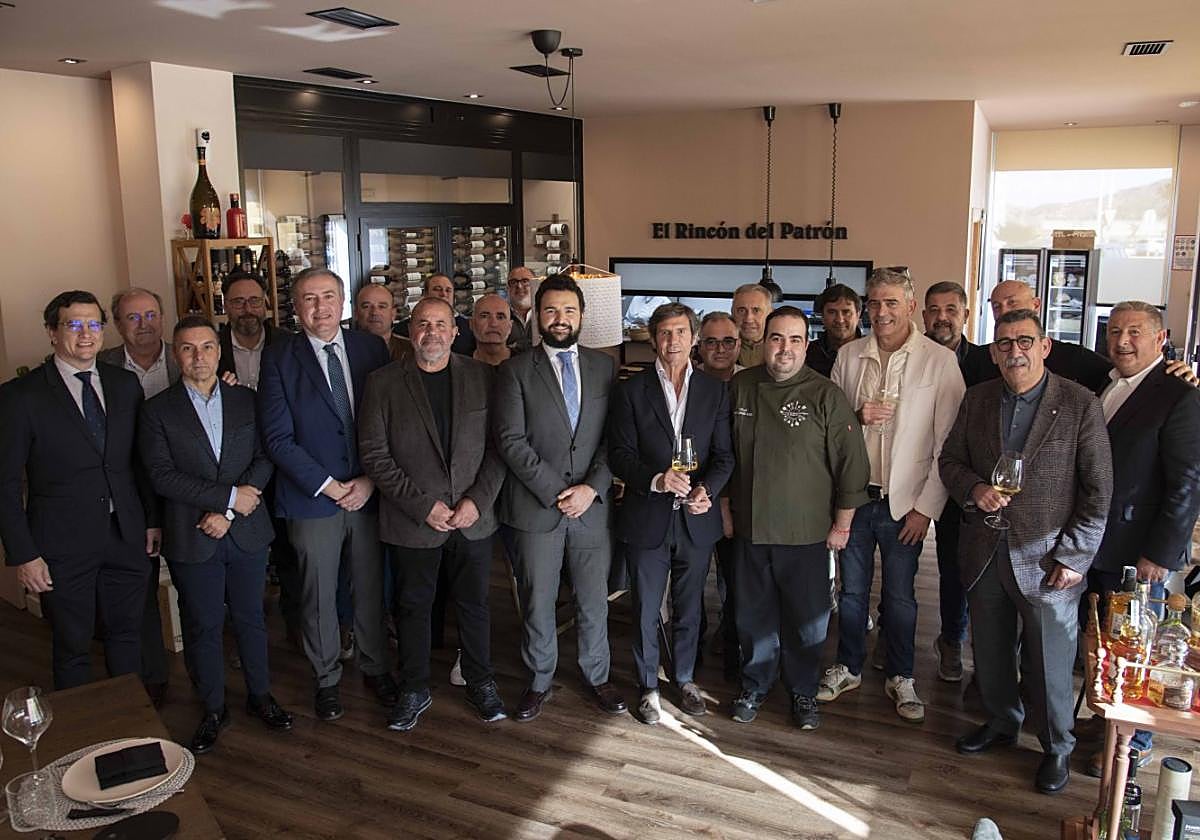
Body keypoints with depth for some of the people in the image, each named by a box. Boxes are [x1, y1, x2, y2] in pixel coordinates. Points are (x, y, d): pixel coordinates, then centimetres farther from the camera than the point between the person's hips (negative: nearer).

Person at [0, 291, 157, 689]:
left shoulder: (125, 384, 4)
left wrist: (153, 519, 8)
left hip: (126, 537, 4)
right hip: (64, 545, -4)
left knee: (127, 636, 17)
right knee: (72, 649, 11)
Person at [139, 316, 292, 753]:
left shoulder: (246, 400, 4)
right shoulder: (157, 410, -3)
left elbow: (264, 459, -2)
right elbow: (162, 476, -12)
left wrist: (226, 512, -13)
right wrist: (230, 496, -18)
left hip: (247, 533, 2)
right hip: (191, 538, -2)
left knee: (250, 618, 15)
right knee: (203, 627, 10)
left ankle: (259, 695, 33)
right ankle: (213, 710, 27)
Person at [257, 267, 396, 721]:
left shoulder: (372, 348, 2)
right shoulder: (279, 357, -5)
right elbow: (278, 438, -9)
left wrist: (370, 479, -8)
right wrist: (327, 485, -13)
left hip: (368, 493, 2)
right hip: (312, 498, -2)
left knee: (370, 589, 14)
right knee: (318, 597, 12)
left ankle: (375, 668, 33)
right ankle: (327, 679, 31)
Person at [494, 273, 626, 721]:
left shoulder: (603, 366, 6)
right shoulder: (516, 370, -1)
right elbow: (511, 440, -8)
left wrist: (592, 488, -10)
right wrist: (555, 491, -13)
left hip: (593, 504, 2)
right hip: (536, 508, -1)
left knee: (594, 600, 11)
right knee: (537, 602, 9)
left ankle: (597, 677, 31)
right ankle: (539, 681, 28)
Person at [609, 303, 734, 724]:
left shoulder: (715, 391, 3)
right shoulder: (631, 390, -3)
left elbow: (724, 456, 1)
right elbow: (619, 455, -7)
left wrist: (706, 489, -18)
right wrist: (656, 479, -24)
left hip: (696, 519, 2)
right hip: (646, 519, -2)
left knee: (689, 608, 16)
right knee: (645, 610, 9)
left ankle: (686, 679, 35)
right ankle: (648, 686, 27)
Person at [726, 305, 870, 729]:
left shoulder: (826, 396, -9)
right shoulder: (741, 387, 0)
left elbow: (852, 464, -6)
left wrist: (842, 524, -4)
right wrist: (725, 506, 10)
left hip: (806, 531, -2)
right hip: (750, 527, 3)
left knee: (806, 619, 10)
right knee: (754, 615, 15)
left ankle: (804, 692, 32)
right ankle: (754, 687, 35)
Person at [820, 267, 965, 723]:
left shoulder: (940, 360, -9)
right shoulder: (848, 355, 2)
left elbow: (948, 442, -8)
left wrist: (926, 506, -10)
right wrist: (856, 416, -12)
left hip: (904, 501, -3)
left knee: (899, 596, 9)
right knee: (852, 589, 15)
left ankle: (900, 677, 28)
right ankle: (848, 667, 33)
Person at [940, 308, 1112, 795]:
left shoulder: (1080, 405, -10)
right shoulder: (977, 400, 3)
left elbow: (1099, 490, -8)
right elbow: (950, 460, 10)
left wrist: (1073, 556, -11)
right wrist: (974, 488, -11)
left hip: (1047, 559, -4)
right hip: (985, 552, 4)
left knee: (1050, 663, 8)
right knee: (990, 654, 19)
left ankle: (1057, 748, 30)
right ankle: (1001, 723, 41)